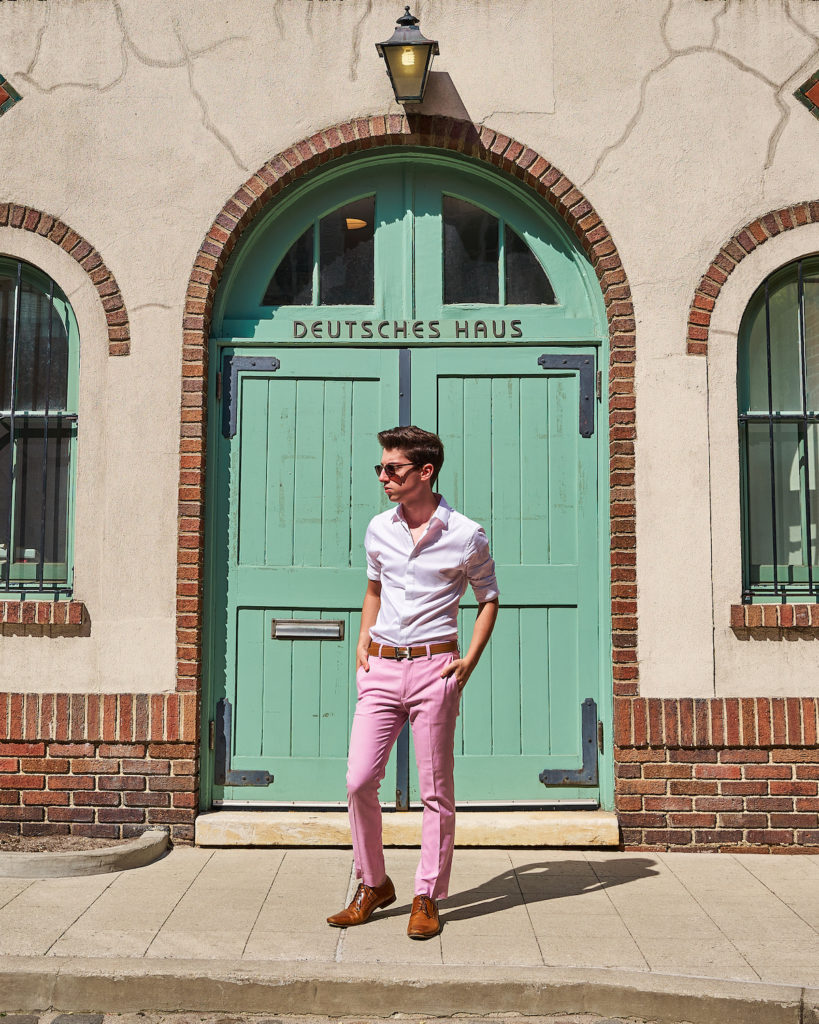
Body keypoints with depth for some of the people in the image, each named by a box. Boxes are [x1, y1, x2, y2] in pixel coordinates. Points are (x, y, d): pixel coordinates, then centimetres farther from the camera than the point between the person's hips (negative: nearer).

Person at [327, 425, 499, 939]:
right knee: (359, 780, -2)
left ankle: (428, 898, 16)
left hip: (434, 669, -3)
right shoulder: (378, 530, 7)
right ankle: (374, 885, 18)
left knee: (436, 790, 3)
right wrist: (363, 639, 12)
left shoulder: (466, 535, -4)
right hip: (381, 667, 4)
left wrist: (470, 660, -1)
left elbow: (489, 598, 9)